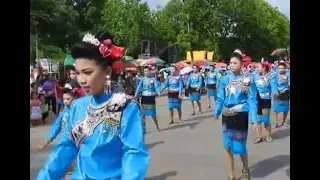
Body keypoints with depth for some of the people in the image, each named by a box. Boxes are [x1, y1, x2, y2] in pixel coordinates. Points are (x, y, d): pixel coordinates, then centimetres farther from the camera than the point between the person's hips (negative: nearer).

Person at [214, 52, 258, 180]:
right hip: (227, 116, 3)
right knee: (228, 146, 6)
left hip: (241, 116, -3)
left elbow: (252, 100, -6)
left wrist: (254, 119, -12)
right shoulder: (225, 79, 0)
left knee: (240, 146, 4)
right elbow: (220, 98, 6)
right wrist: (216, 113, 0)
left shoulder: (247, 80, -7)